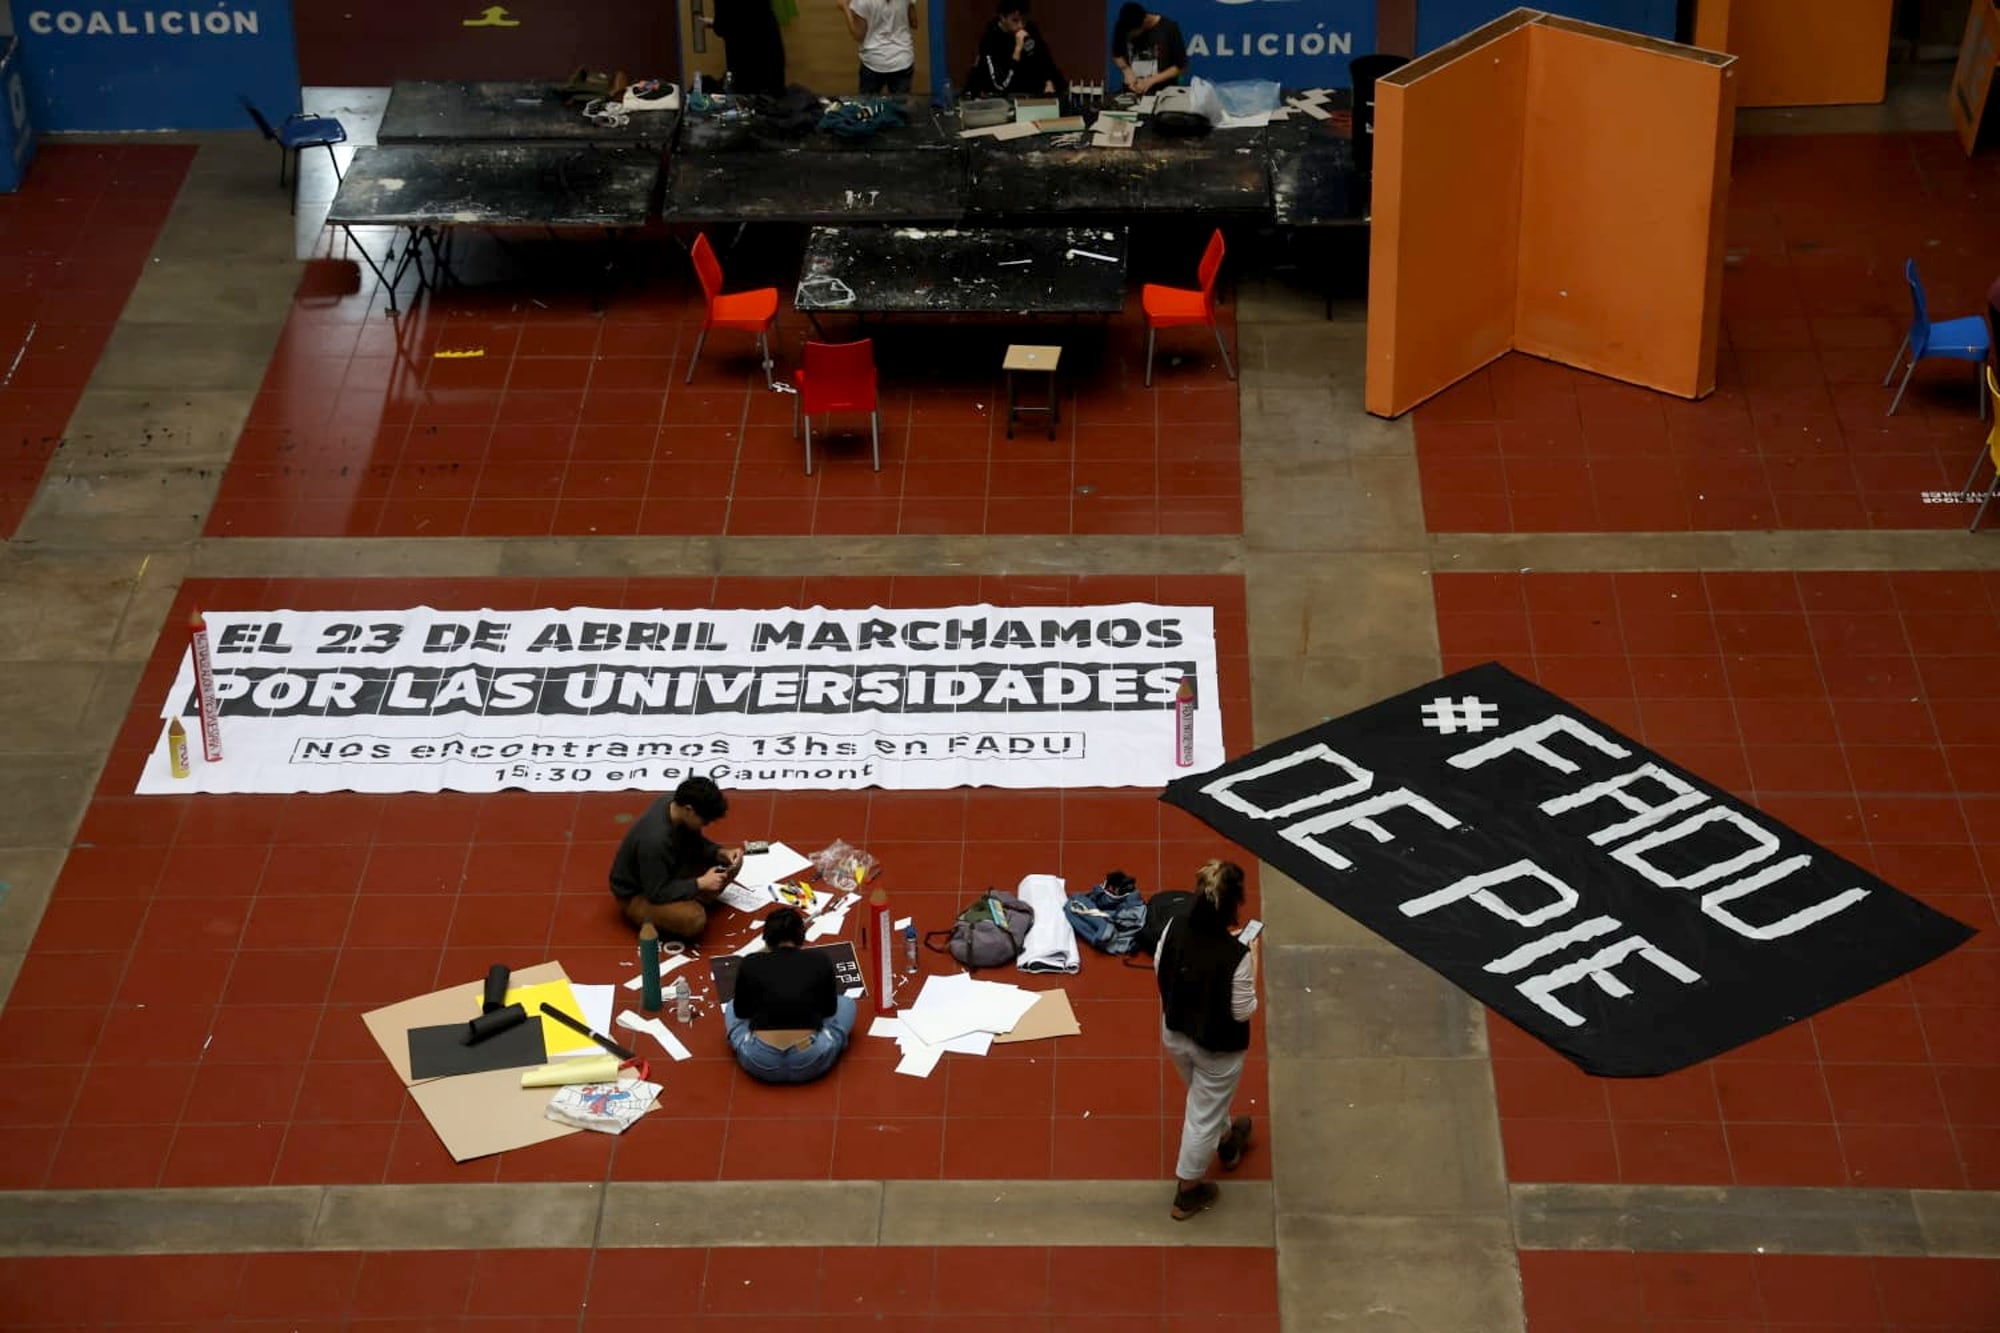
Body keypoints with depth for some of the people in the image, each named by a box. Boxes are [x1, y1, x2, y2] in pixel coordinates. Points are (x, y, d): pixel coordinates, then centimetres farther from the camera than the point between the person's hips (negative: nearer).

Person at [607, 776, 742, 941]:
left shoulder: (675, 805, -13)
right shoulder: (655, 840, -38)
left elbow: (696, 844, 5)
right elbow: (657, 893, -30)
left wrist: (722, 853, -13)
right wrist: (700, 883, -27)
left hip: (667, 873, 8)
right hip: (637, 894, -8)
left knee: (728, 864, 3)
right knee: (694, 920, -33)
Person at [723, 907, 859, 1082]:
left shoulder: (750, 964, 4)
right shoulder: (820, 962, 4)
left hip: (760, 1065, 1)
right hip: (810, 1064, -1)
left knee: (731, 1008, 33)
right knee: (846, 1003, 27)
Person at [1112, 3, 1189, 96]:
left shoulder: (1169, 28, -11)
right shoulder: (1121, 28, -2)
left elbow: (1181, 67, -5)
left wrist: (1151, 81, -13)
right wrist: (1126, 70, -4)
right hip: (1131, 93, 3)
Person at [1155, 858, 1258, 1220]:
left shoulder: (1175, 928, -20)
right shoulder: (1236, 956, -35)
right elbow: (1243, 1011, -23)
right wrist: (1251, 965, -12)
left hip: (1175, 1033, 6)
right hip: (1217, 1047, -6)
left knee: (1208, 1098, 34)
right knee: (1204, 1115, 18)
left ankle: (1227, 1143, 63)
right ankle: (1187, 1193, 37)